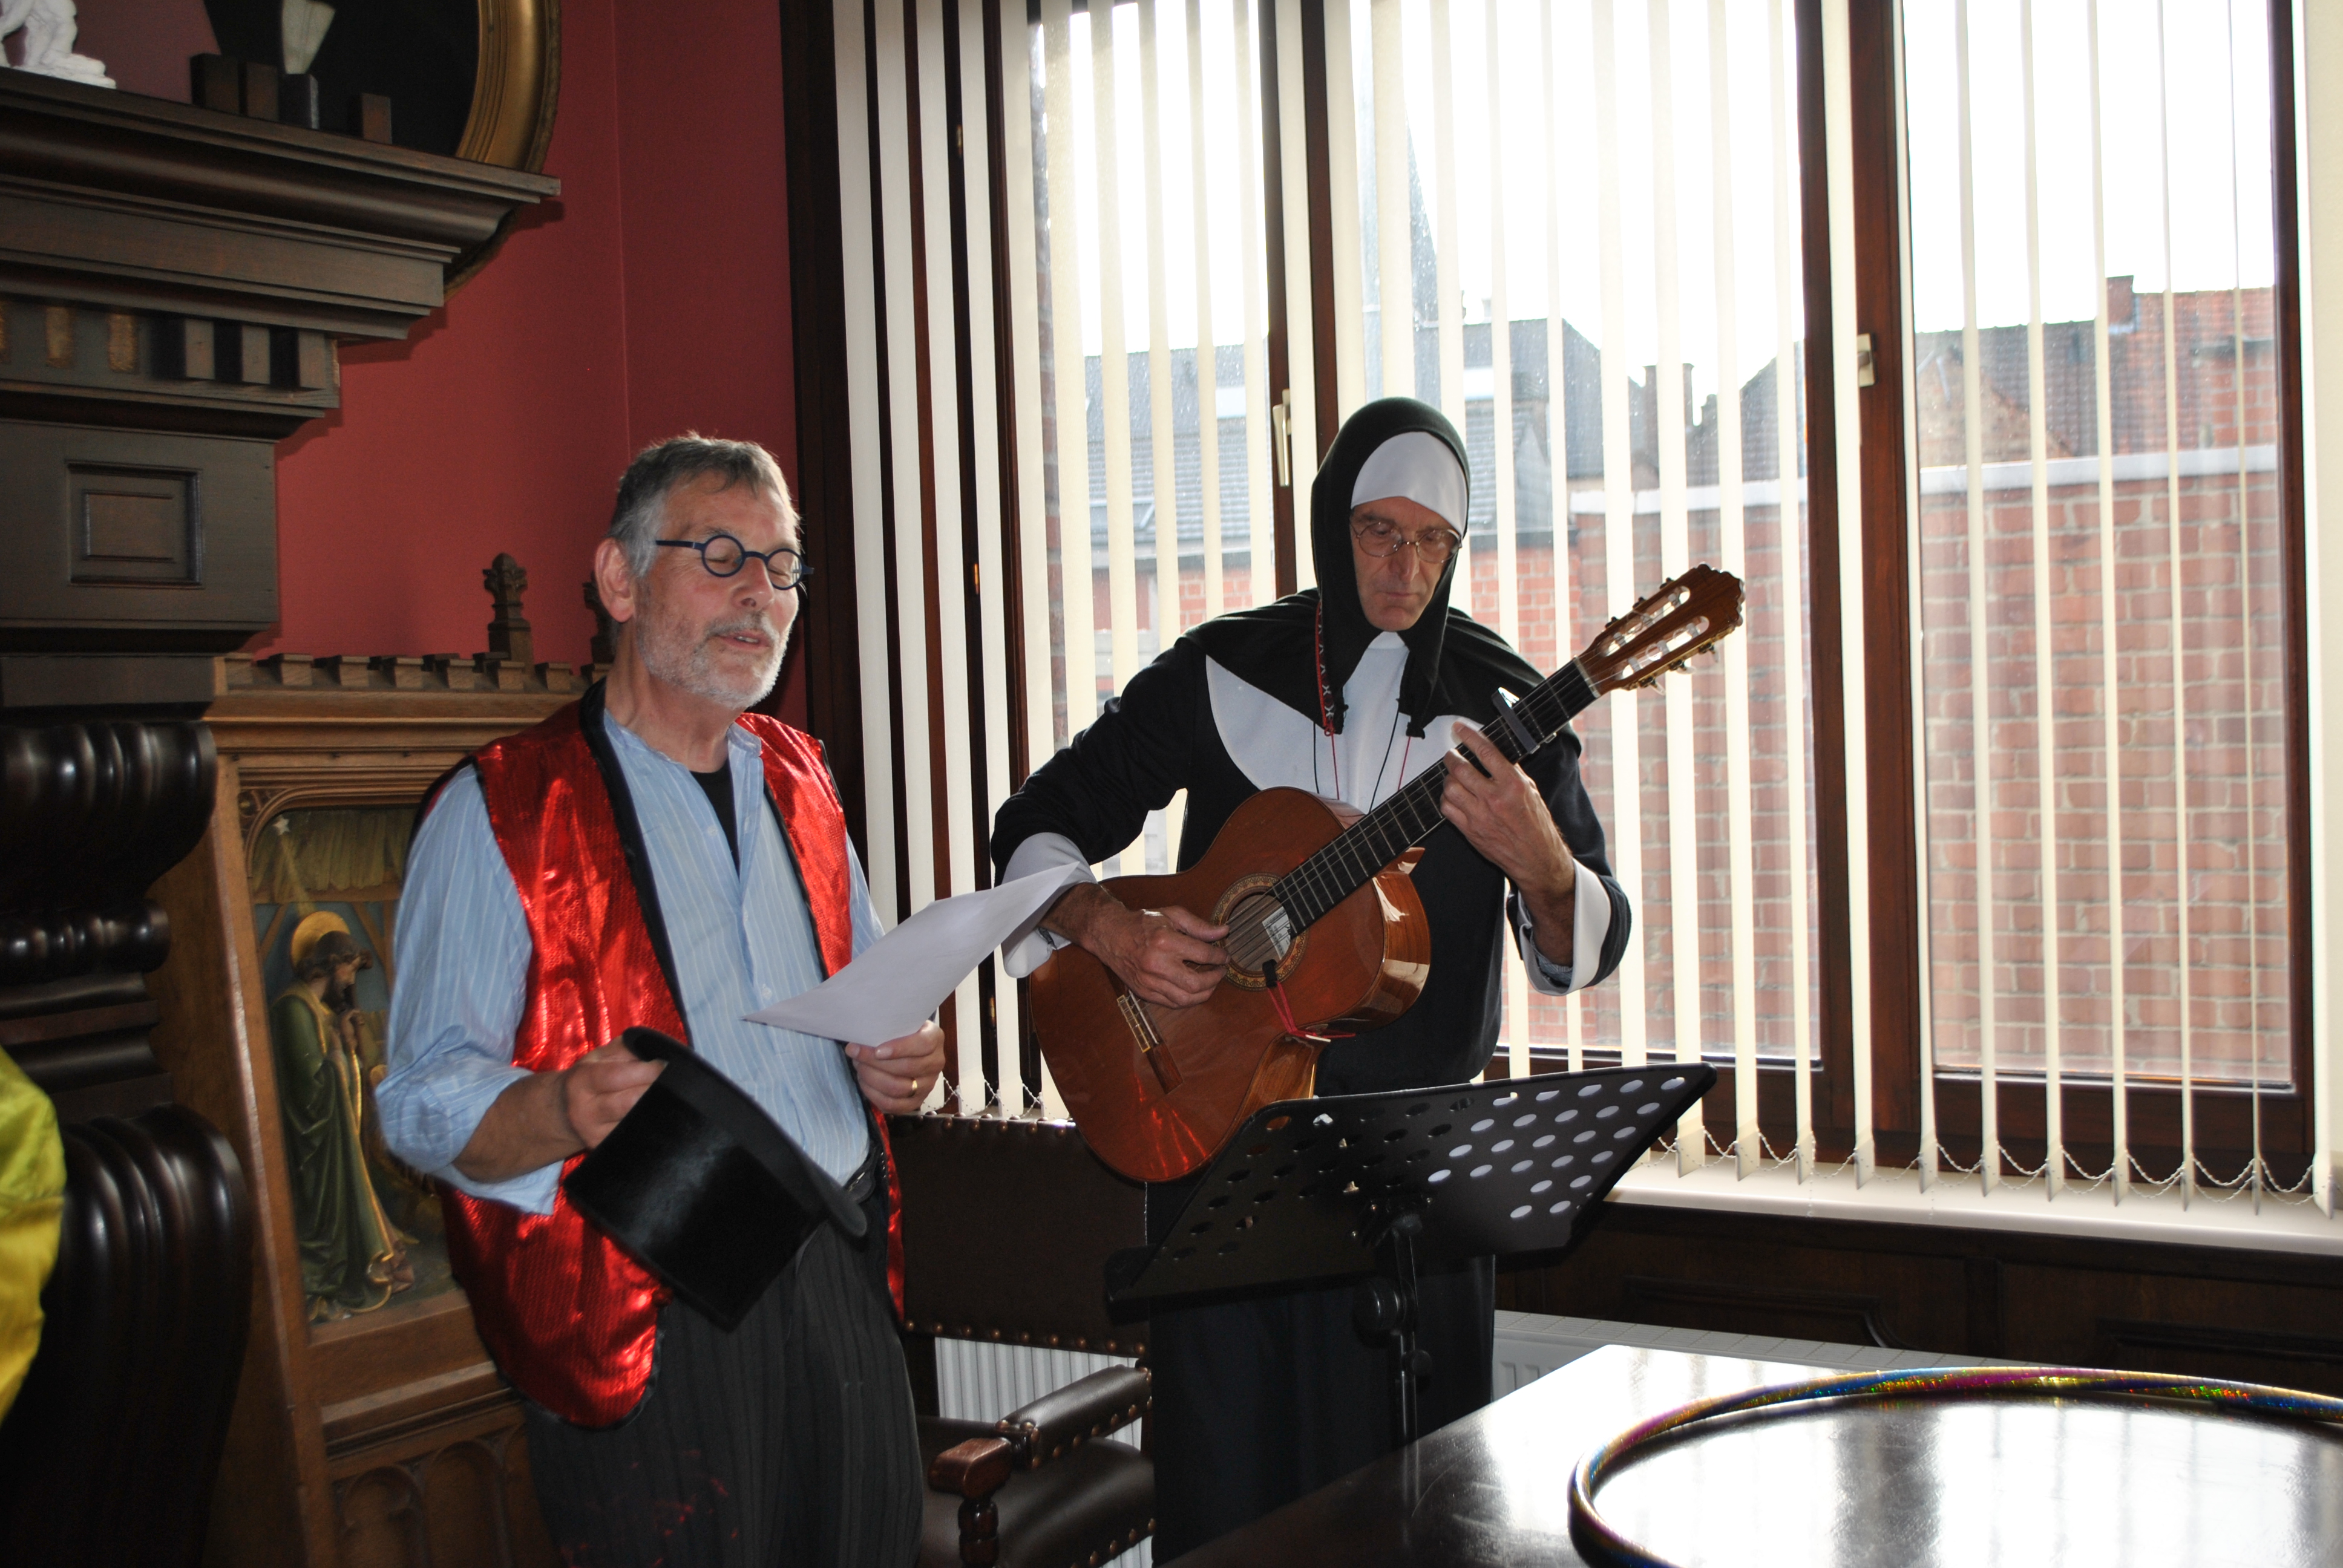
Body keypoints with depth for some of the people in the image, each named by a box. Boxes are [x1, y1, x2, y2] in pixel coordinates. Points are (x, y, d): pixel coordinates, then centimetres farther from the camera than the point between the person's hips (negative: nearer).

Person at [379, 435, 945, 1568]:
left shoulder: (797, 781, 13)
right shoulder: (500, 814, -6)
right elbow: (425, 1101, -12)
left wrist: (898, 1059, 2)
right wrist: (563, 1114, -32)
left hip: (844, 1282, 6)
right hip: (649, 1332, -6)